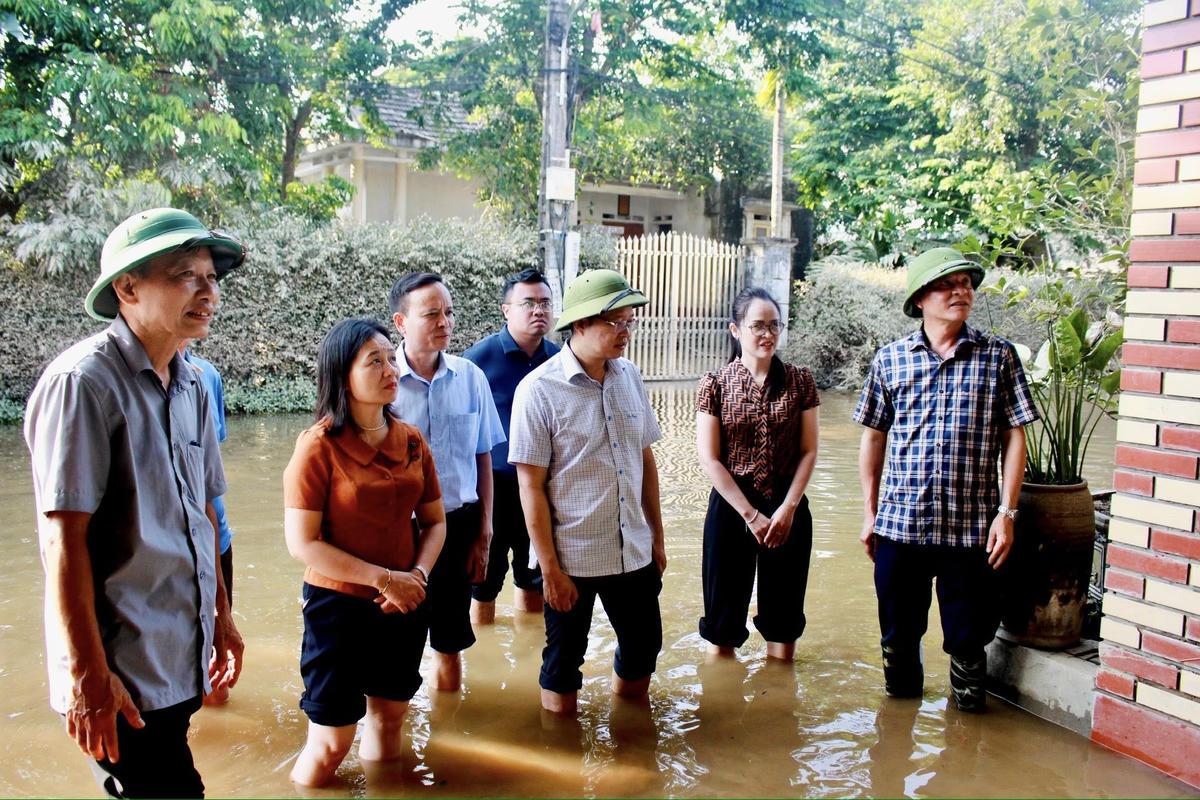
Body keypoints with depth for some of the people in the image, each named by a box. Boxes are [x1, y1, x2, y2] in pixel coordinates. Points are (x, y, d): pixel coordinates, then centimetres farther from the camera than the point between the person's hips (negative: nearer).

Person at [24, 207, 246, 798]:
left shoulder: (191, 384, 9)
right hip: (121, 671, -7)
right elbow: (63, 537, -18)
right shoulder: (83, 381, -16)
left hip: (181, 658, 8)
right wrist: (88, 675, -18)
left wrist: (221, 615, 19)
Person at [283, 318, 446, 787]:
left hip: (405, 605, 5)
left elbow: (434, 522, 7)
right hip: (340, 604, -5)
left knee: (389, 717, 19)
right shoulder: (319, 446, -15)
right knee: (331, 745, 2)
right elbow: (303, 543, -17)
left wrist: (417, 576, -11)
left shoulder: (411, 441, 1)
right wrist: (384, 578, -19)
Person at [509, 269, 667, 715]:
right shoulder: (540, 389, -14)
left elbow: (646, 459, 9)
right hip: (572, 559, -5)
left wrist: (657, 537, 11)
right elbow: (531, 486, -13)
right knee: (563, 666, 12)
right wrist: (550, 568, -12)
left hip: (634, 553, 5)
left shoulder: (629, 377, 2)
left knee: (642, 653, 18)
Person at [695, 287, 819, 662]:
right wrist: (750, 514, -12)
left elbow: (808, 451, 1)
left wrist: (788, 509, -10)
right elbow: (709, 458, -7)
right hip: (731, 507, -2)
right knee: (724, 621, 6)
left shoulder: (800, 381, 2)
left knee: (784, 618, 12)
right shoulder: (716, 384, -4)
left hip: (789, 509, 2)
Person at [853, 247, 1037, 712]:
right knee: (898, 628, 12)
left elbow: (1014, 438, 1)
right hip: (900, 522, 1)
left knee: (968, 634, 7)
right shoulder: (890, 359, 5)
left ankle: (968, 702, 31)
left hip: (971, 526, -1)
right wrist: (870, 512, 8)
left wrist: (1006, 513, -5)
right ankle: (901, 692, 36)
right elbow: (873, 438, 9)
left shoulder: (999, 356, 2)